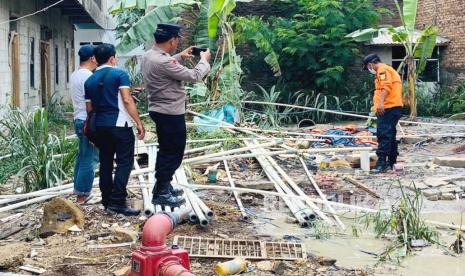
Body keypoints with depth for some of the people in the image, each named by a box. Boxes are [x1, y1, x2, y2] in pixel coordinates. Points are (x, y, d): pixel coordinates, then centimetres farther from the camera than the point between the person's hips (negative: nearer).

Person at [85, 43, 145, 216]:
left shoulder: (90, 80, 11)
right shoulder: (119, 74, -5)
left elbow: (89, 108, 12)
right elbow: (127, 100, -14)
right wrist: (139, 123, -12)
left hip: (100, 126, 6)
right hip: (120, 125, -6)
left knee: (105, 163, 12)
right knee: (124, 162, -4)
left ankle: (107, 201, 17)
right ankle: (117, 202, -11)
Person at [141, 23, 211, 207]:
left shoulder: (148, 56, 2)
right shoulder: (162, 61, -27)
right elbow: (194, 76, -21)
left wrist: (180, 56, 19)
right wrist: (204, 60, -5)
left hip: (159, 110, 10)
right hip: (171, 113, -10)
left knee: (166, 150, 21)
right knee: (174, 152, 2)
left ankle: (162, 186, 32)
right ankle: (161, 194, 8)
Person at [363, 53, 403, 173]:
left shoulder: (382, 69, -7)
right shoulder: (389, 69, 25)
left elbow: (386, 86, -23)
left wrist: (381, 102, -33)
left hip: (387, 108, -11)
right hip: (395, 107, 11)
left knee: (384, 135, -14)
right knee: (390, 135, 15)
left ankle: (381, 163, -19)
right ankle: (391, 161, 21)